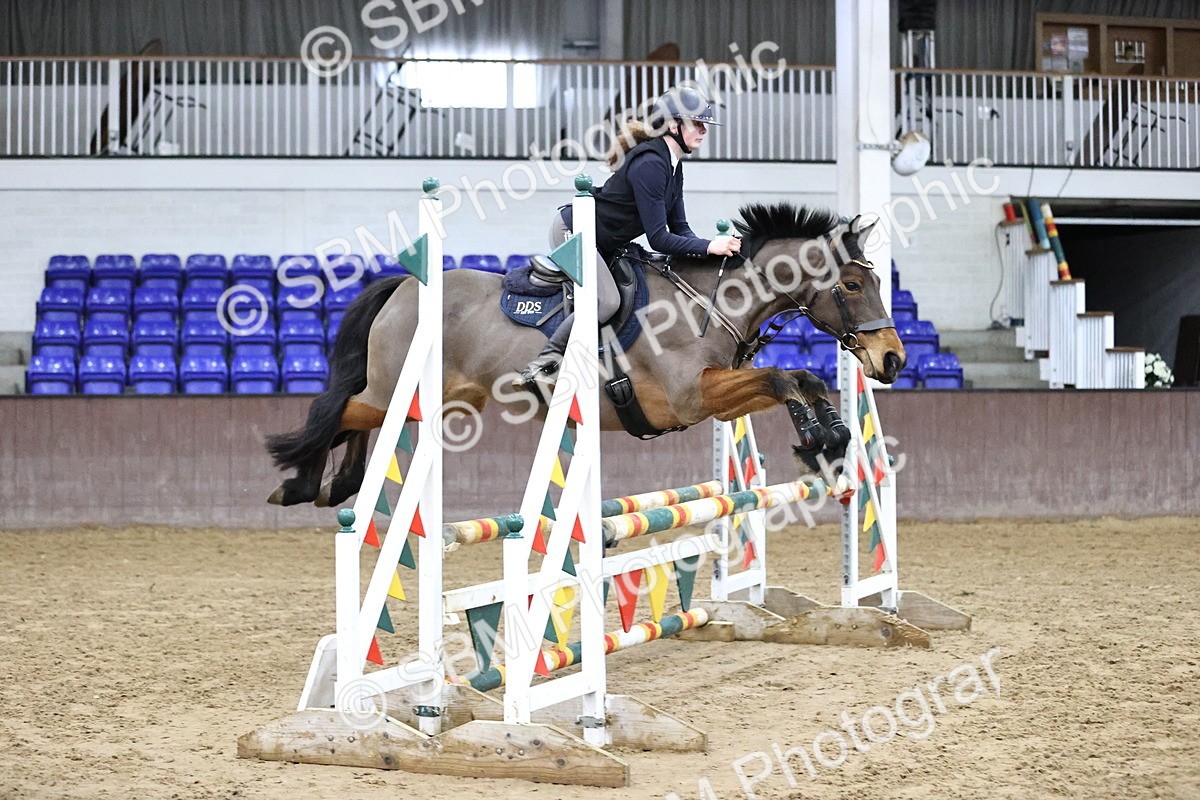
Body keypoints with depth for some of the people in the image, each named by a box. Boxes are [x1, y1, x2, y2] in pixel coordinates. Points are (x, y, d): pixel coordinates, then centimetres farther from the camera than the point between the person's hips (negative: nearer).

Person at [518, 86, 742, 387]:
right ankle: (545, 361, -15)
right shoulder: (649, 164, -26)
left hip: (603, 245, 10)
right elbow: (659, 239, -27)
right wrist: (709, 246, -30)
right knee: (606, 302, -25)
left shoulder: (673, 166, 5)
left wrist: (716, 247, -11)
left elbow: (679, 228, 5)